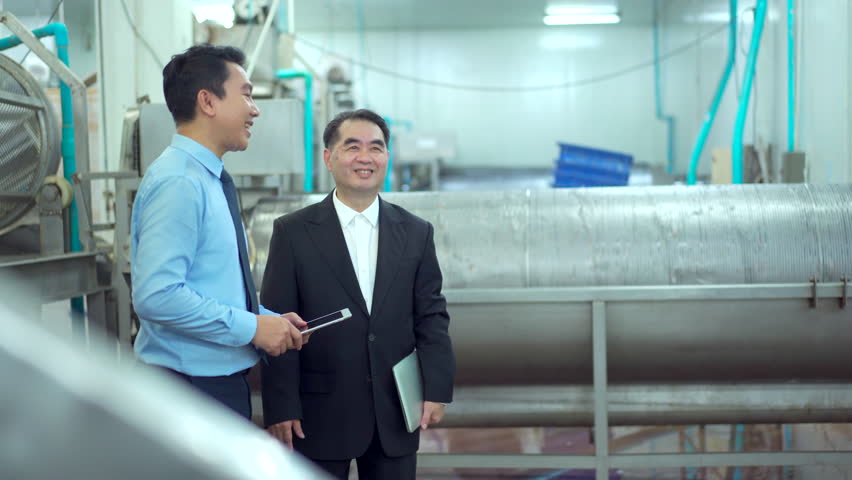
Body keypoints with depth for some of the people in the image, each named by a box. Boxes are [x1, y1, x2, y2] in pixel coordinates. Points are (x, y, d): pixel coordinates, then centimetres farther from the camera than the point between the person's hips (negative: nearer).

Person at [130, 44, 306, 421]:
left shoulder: (208, 179, 14)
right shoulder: (178, 182, -17)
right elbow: (156, 295, -27)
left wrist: (271, 320, 6)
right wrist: (252, 327, -20)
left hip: (223, 381, 10)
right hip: (191, 386, -10)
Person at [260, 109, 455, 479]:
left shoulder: (416, 233, 6)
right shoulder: (293, 233, -2)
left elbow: (431, 317, 6)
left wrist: (437, 389, -3)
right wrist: (280, 408, -9)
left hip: (395, 415, 3)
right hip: (320, 414, -2)